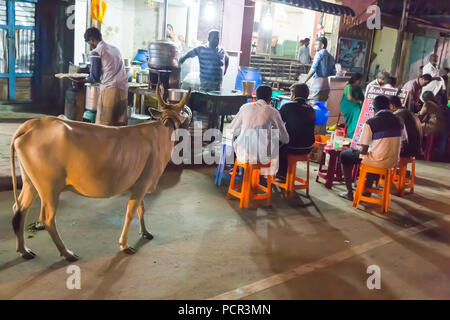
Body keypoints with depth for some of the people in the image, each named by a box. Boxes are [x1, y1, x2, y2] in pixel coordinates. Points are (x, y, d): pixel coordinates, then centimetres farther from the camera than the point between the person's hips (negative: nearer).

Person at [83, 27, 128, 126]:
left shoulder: (96, 52, -1)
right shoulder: (115, 49, 20)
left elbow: (95, 77, -1)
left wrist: (84, 80, 19)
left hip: (110, 89, -7)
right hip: (124, 89, 7)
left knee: (104, 125, -3)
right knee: (120, 124, 8)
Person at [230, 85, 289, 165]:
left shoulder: (245, 107, 5)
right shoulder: (273, 111, -1)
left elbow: (232, 129, 14)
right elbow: (286, 140, 5)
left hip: (243, 156, 2)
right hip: (262, 157, -2)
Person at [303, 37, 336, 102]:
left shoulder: (319, 53, -4)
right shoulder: (330, 56, 17)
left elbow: (313, 70, -12)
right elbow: (333, 72, 16)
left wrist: (304, 81, -8)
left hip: (319, 83, -8)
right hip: (327, 85, 8)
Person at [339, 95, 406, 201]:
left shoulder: (370, 123, -13)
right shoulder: (399, 121, 4)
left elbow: (363, 150, -13)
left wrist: (359, 150, 9)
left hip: (378, 161, -6)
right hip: (393, 162, 6)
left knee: (344, 155, 16)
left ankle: (349, 193, 18)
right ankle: (367, 188, 43)